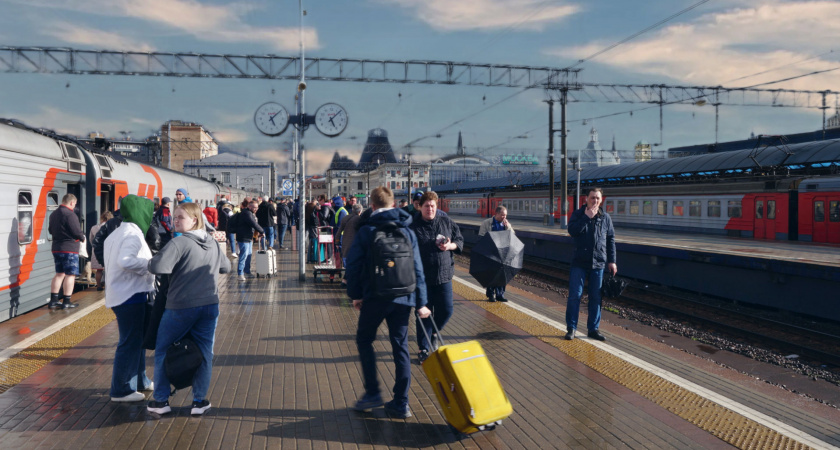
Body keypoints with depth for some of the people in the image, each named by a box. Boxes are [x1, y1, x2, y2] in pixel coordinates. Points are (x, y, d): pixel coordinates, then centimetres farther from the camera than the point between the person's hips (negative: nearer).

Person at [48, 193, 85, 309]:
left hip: (56, 248, 9)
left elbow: (51, 230, 20)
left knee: (59, 274, 16)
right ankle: (66, 302, -1)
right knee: (70, 275, -2)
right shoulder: (70, 214, -16)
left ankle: (53, 300, 16)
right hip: (69, 249, -8)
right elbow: (77, 232, -19)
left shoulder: (53, 214, 12)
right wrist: (82, 237, 0)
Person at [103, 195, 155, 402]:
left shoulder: (117, 233, 16)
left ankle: (139, 380, 32)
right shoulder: (133, 234, -17)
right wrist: (149, 265, -20)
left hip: (119, 292, 11)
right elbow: (125, 261, -32)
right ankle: (121, 390, 5)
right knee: (130, 342, -3)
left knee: (138, 339, 20)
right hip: (130, 295, -11)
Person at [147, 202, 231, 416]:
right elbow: (225, 266, 21)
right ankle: (199, 400, 15)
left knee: (162, 350, 13)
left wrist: (151, 262, -7)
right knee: (205, 352, 11)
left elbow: (158, 266, -28)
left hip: (180, 307, -5)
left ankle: (161, 400, 18)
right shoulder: (213, 243, 6)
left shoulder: (179, 242, -16)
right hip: (210, 306, 5)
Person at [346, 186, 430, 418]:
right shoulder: (407, 231, 5)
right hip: (403, 298, 3)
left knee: (364, 340, 16)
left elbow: (354, 265, -4)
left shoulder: (366, 231, -4)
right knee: (401, 347, 10)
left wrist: (355, 294, 9)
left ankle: (372, 393, 10)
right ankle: (401, 403, 13)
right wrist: (421, 303, 9)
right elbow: (417, 269, 5)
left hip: (375, 296, -3)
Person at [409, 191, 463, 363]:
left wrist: (450, 246, -9)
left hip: (444, 275, 3)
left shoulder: (447, 222, 4)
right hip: (422, 277, -3)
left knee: (446, 310, 5)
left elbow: (460, 240, 13)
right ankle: (424, 348, 16)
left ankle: (433, 333, 36)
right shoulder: (413, 226, -6)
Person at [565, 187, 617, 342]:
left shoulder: (605, 217, 8)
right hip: (579, 262, -2)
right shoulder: (578, 214, 1)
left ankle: (593, 329, 17)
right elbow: (572, 231, -16)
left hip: (598, 264, 3)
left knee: (596, 297, 6)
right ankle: (571, 328, 7)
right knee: (574, 295, -2)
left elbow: (611, 240, 11)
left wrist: (611, 261, 6)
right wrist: (587, 217, -18)